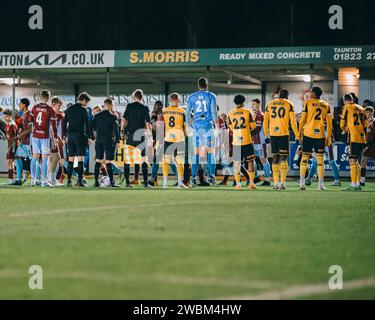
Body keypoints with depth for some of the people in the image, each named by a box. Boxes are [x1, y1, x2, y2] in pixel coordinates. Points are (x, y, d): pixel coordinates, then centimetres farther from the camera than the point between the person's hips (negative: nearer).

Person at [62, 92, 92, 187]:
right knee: (80, 158, -5)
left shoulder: (69, 109, 12)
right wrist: (89, 137, -5)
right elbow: (87, 124, -9)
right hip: (80, 135, -6)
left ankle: (69, 181, 9)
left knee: (70, 159, 9)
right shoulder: (83, 110, -6)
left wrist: (64, 136, 19)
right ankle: (80, 181, -10)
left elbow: (64, 123, 14)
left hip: (70, 136, 6)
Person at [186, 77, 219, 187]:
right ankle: (211, 176, -1)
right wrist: (217, 126, 0)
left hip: (196, 125, 2)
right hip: (208, 124, -2)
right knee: (210, 151, 3)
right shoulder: (211, 96, 2)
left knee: (196, 152, 2)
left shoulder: (192, 97, 8)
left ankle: (194, 178, -3)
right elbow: (214, 112, -4)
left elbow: (187, 113, 6)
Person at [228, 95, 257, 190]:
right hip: (247, 141, -1)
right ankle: (251, 183, 6)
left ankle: (238, 184, 4)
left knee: (236, 162, 8)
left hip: (236, 142, 2)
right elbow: (253, 126, 0)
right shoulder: (247, 112, -5)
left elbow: (231, 128, 11)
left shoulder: (231, 114, 2)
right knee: (250, 161, 10)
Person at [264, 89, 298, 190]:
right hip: (283, 133, -3)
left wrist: (266, 135, 18)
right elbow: (293, 121, -2)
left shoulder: (270, 104, 13)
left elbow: (265, 121, 12)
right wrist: (297, 135, 3)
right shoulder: (289, 104, 4)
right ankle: (283, 183, -12)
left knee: (275, 158, 10)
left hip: (272, 133, 3)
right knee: (283, 158, -1)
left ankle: (276, 183, 8)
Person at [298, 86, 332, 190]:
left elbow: (303, 119, -1)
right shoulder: (326, 105, 8)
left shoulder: (308, 103, 0)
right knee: (320, 159, 5)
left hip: (308, 133, -2)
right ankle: (321, 184, 0)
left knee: (305, 157, 4)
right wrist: (328, 137, 12)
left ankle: (302, 183, 0)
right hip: (320, 135, 2)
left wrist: (299, 133, 7)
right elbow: (329, 123, 7)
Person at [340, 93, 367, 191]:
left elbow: (342, 125, 1)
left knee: (353, 161, -7)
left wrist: (346, 130, 21)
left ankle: (353, 185, -13)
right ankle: (358, 184, 14)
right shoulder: (361, 109, 15)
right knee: (356, 161, 14)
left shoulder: (346, 108, -2)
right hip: (362, 139, 6)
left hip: (354, 138, -6)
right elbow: (365, 125, 15)